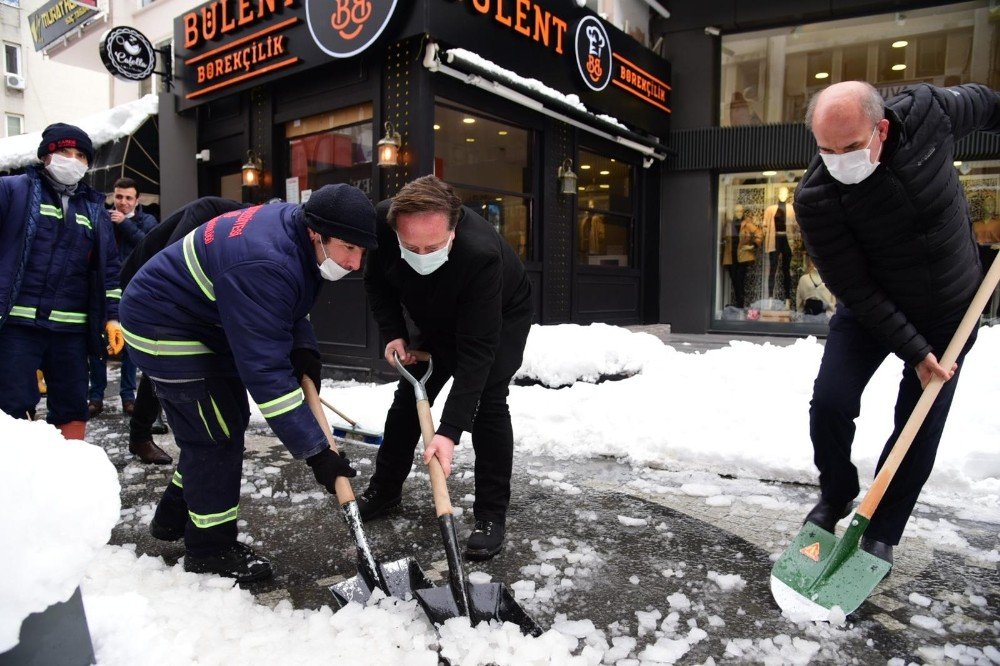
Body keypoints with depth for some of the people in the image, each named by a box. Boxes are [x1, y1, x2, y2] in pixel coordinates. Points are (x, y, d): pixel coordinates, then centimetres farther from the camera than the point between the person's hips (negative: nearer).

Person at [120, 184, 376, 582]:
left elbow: (287, 301, 11)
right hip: (164, 329, -10)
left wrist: (303, 348, -4)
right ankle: (210, 550, 12)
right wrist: (314, 451, -37)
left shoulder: (295, 223, -8)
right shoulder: (263, 266, -37)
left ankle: (174, 517, 35)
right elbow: (265, 369, -39)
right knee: (215, 434, -6)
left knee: (228, 423, 16)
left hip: (206, 322, 10)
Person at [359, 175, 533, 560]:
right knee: (410, 394, 8)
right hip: (439, 319, 5)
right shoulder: (383, 222, -28)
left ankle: (491, 514, -6)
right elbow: (377, 282, -6)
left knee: (487, 400, -20)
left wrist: (450, 431, -47)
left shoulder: (481, 254, -44)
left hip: (502, 316, -5)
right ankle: (385, 488, 27)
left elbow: (477, 348, -44)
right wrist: (393, 333, -18)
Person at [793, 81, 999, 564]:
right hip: (871, 309, -2)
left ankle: (882, 533, 18)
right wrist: (914, 351, -22)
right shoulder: (815, 198, -27)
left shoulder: (927, 110, -20)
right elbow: (855, 290, -21)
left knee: (922, 430, 2)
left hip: (952, 313, 2)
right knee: (830, 404, -12)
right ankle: (835, 498, 17)